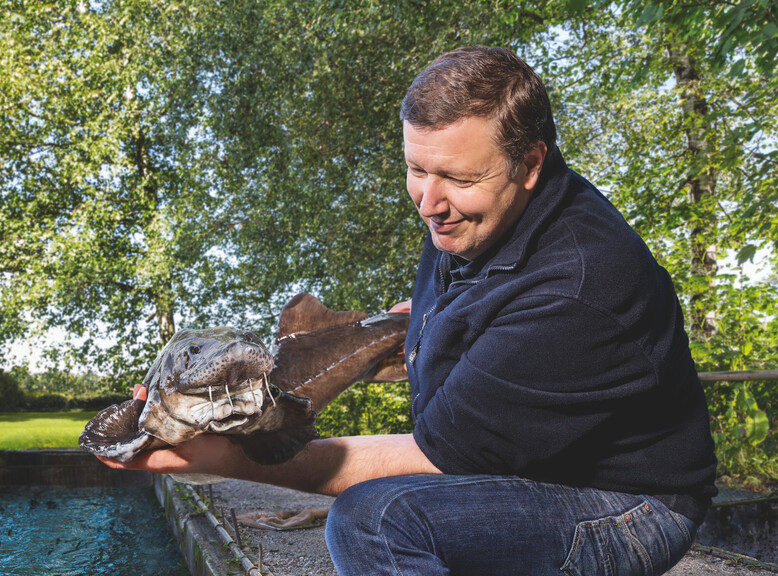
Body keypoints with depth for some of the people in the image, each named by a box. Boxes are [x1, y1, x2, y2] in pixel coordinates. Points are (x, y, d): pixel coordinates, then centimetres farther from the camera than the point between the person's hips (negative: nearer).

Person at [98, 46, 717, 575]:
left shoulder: (578, 286, -30)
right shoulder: (464, 213, -2)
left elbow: (436, 456, -29)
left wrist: (237, 459, -32)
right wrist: (424, 335, 10)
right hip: (522, 474, 9)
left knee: (376, 514, -29)